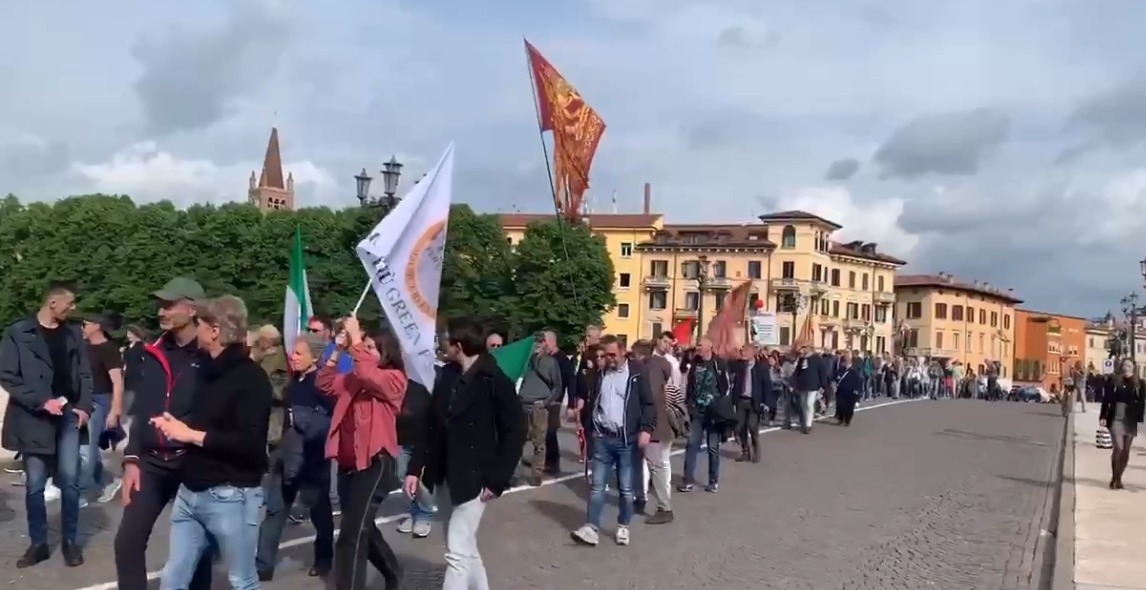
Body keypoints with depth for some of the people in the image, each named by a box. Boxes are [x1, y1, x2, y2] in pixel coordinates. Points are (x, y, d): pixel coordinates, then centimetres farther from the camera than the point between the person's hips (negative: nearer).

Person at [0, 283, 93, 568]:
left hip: (68, 416, 2)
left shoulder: (73, 333, 9)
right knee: (34, 485, 4)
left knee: (69, 480, 1)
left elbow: (84, 374, 11)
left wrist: (84, 407, -2)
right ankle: (38, 544, 17)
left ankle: (70, 541, 13)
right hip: (34, 418, -2)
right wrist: (41, 402, -14)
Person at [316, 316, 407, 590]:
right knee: (361, 528, 21)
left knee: (351, 535, -12)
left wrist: (355, 339, -22)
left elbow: (368, 375, -27)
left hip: (374, 462, -8)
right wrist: (337, 351, -3)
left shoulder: (394, 379, -8)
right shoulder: (353, 378, 14)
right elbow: (325, 384, 5)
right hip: (348, 462, 8)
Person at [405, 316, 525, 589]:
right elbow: (431, 427, 9)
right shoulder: (446, 376, 4)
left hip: (473, 480, -7)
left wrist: (496, 479, -13)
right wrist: (415, 468, 4)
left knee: (457, 552, -8)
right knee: (465, 548, 17)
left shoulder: (495, 382, -13)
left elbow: (515, 433, -11)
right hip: (444, 478, 7)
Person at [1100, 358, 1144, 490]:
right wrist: (1103, 416, -6)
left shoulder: (1139, 384, 2)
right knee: (1118, 448, -11)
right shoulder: (1114, 381, -1)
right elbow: (1106, 399, 0)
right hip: (1116, 419, -2)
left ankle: (1118, 478, 20)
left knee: (1126, 451, 8)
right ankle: (1114, 478, 1)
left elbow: (1142, 403, 0)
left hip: (1131, 421, 2)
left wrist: (1138, 419, -9)